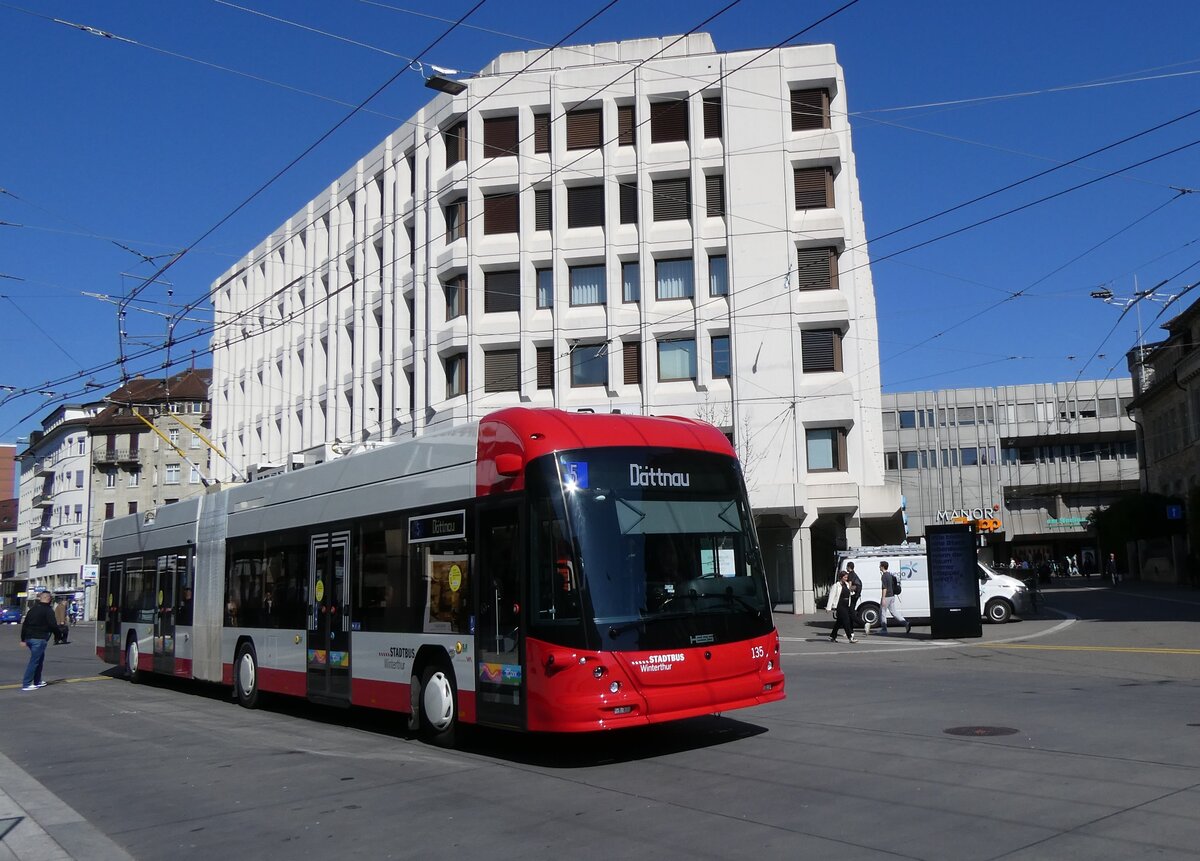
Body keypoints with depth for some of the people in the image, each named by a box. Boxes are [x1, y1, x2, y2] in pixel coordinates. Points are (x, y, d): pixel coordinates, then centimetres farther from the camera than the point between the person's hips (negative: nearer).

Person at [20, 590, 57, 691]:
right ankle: (26, 684, -8)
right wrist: (58, 626, 6)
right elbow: (53, 625, -16)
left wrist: (23, 639, 18)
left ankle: (37, 681, 23)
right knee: (34, 661, -5)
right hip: (40, 639, -8)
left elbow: (24, 625, 15)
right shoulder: (48, 610, -8)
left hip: (29, 638, 8)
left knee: (40, 659, 20)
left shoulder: (32, 609, 14)